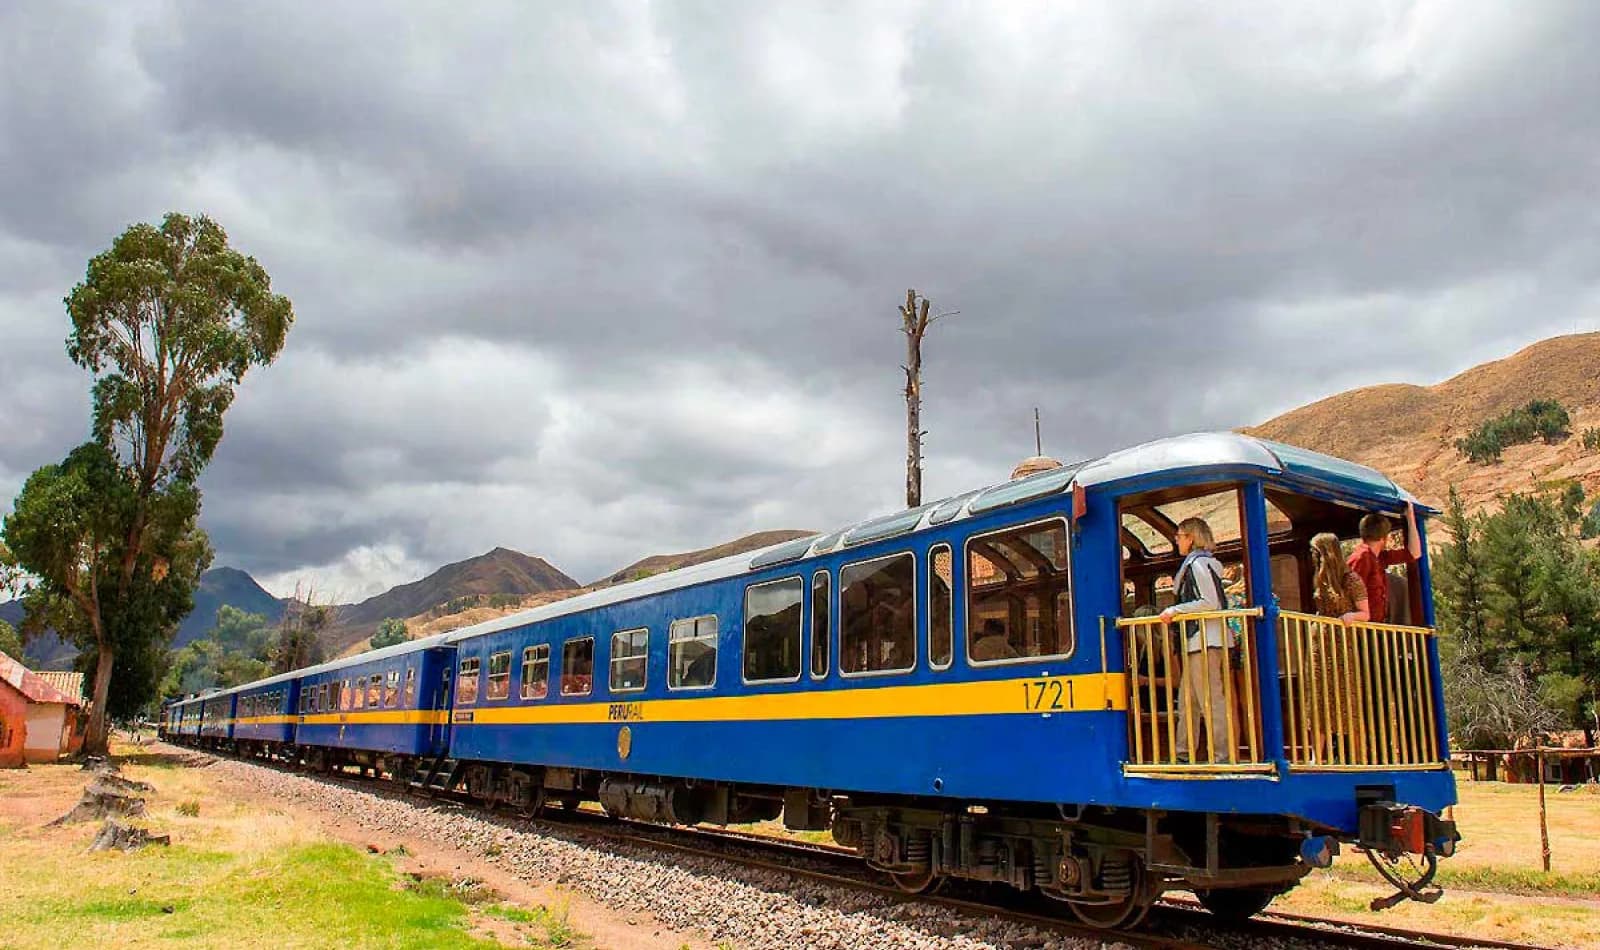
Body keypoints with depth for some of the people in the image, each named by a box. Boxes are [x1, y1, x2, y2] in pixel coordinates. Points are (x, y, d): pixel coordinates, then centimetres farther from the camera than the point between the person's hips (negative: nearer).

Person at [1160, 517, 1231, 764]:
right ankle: (1182, 753, 19)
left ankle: (1223, 757, -7)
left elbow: (1210, 602, -18)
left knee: (1211, 701, -9)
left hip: (1205, 642, -11)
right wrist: (1175, 585, 19)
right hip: (1201, 641, 11)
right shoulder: (1209, 563, 20)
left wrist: (1175, 610, -15)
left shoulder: (1197, 563, -10)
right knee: (1187, 700, 13)